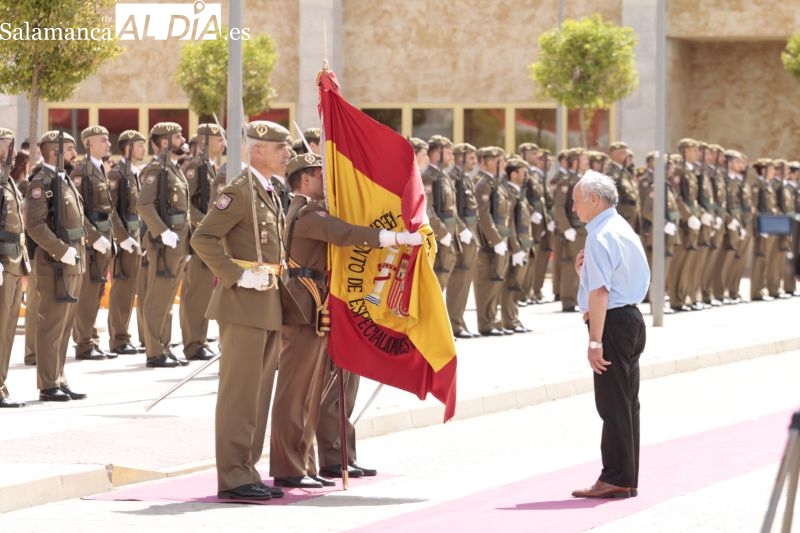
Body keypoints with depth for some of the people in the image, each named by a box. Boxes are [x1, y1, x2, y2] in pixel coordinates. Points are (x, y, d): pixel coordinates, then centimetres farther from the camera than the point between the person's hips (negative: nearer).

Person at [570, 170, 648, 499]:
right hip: (632, 318, 10)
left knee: (613, 403, -6)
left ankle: (616, 479, -4)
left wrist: (595, 340, -24)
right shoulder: (624, 230, 16)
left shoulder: (600, 236, -15)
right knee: (627, 402, 13)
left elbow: (600, 291, -22)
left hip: (612, 321, -10)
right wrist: (584, 271, 7)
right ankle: (626, 478, 17)